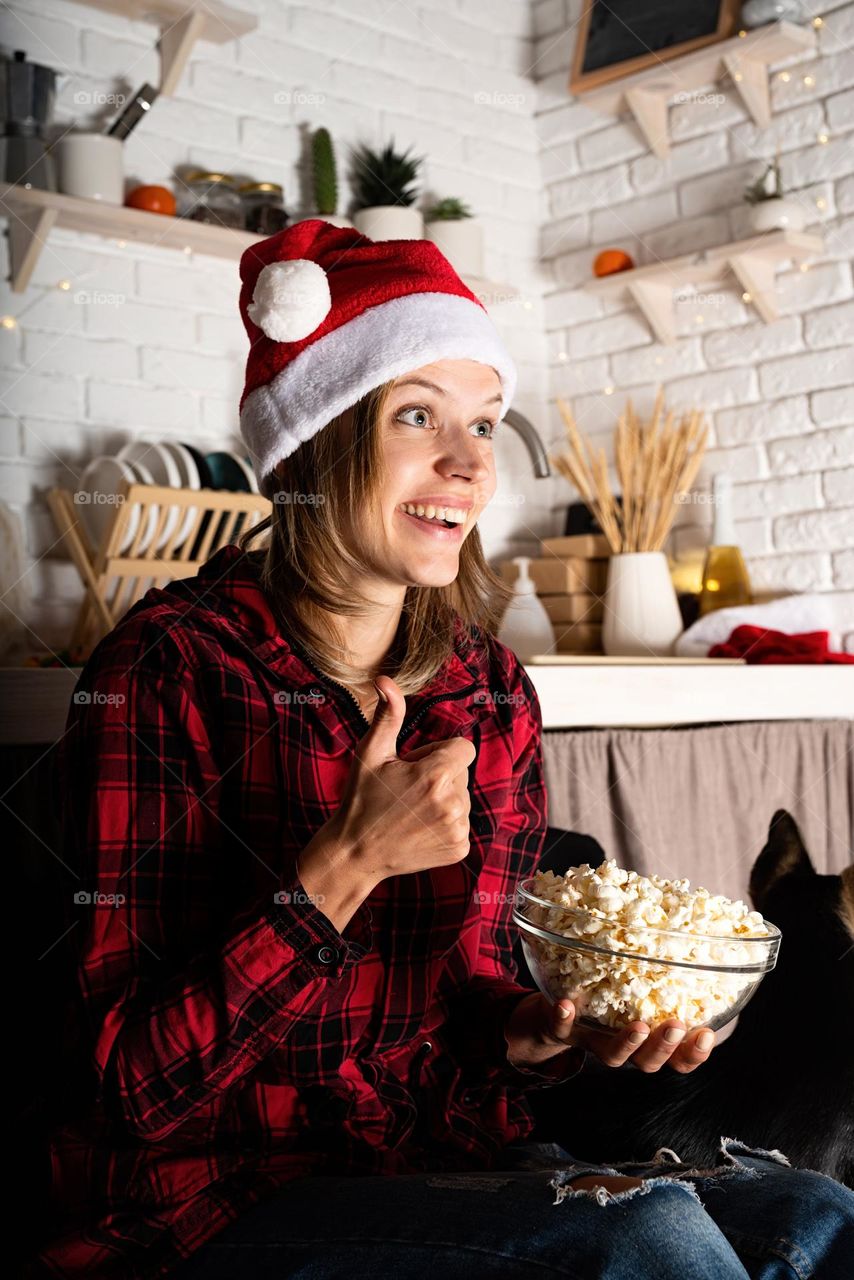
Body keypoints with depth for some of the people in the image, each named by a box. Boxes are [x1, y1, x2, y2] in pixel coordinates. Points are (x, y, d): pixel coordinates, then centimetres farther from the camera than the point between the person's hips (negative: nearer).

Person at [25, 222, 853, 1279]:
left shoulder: (489, 689, 3)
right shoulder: (169, 670, -14)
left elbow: (467, 979, 10)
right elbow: (138, 1083, -15)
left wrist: (539, 1032, -12)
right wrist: (347, 866, -25)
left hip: (443, 1161, 6)